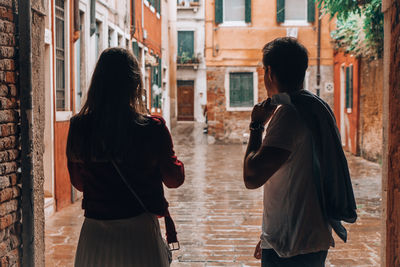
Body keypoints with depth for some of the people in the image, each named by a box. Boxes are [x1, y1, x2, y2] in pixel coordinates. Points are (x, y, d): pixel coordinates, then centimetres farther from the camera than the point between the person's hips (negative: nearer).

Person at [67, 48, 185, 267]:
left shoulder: (78, 127, -5)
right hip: (138, 232, -3)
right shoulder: (152, 129, -14)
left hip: (93, 234, 3)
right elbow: (174, 179, 1)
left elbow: (78, 183, 9)